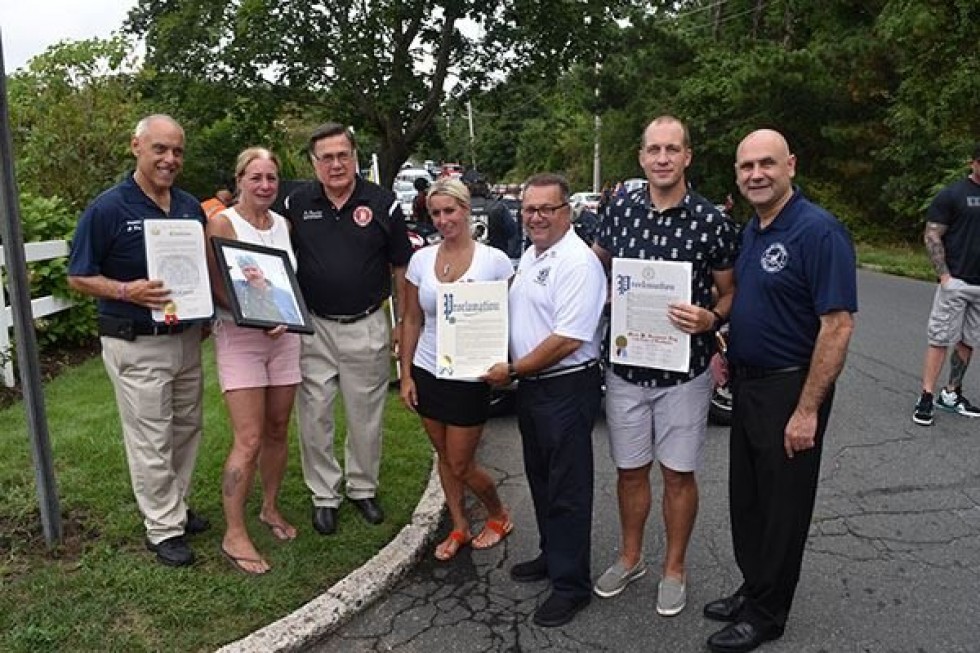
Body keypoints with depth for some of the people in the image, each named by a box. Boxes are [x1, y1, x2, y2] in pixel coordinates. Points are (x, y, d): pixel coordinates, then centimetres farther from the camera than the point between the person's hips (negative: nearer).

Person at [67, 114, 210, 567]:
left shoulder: (192, 207, 6)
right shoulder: (107, 209, -11)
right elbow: (78, 277, -7)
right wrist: (127, 291, -24)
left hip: (187, 337, 6)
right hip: (136, 345, -6)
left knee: (186, 430, 16)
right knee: (151, 440, 3)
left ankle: (176, 507, 35)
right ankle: (163, 529, 17)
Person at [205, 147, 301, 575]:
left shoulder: (283, 225, 10)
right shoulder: (222, 223, -7)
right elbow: (217, 290, -10)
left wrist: (284, 317, -4)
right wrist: (258, 316, -23)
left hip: (285, 337, 6)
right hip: (239, 339, -5)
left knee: (277, 431, 13)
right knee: (249, 440, -8)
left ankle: (270, 508, 32)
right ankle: (234, 535, 5)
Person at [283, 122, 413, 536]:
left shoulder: (382, 203, -2)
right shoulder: (296, 204, 1)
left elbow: (401, 268, 3)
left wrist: (404, 322, 2)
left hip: (366, 327, -1)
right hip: (313, 327, 1)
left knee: (366, 415, 11)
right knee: (314, 416, 7)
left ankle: (363, 488, 30)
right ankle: (324, 496, 23)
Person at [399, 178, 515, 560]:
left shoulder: (494, 260, -9)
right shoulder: (421, 260, 1)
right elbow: (411, 321, 6)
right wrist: (406, 374, 3)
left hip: (469, 377, -4)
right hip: (427, 373, 4)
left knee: (461, 465, 4)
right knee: (445, 457, 15)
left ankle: (499, 516, 31)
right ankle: (459, 528, 34)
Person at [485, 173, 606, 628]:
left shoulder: (577, 262, -18)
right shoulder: (529, 256, 12)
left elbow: (568, 339, -24)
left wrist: (513, 370, -16)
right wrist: (515, 372, 9)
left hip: (566, 389, -9)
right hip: (531, 386, 9)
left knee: (566, 490, 2)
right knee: (541, 479, 21)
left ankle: (571, 584, 17)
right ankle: (552, 555, 39)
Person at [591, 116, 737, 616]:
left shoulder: (712, 221, -9)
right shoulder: (620, 210, 0)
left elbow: (730, 293, 0)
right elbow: (596, 264, 18)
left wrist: (711, 319, -21)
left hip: (684, 369, -2)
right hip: (625, 365, 3)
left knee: (678, 473, 10)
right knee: (630, 470, 15)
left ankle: (674, 568, 31)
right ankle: (630, 557, 36)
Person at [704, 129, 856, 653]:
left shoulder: (818, 231, -18)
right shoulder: (750, 231, 8)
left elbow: (838, 325, -22)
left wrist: (807, 410, -23)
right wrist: (727, 353, 8)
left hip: (789, 389, -8)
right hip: (747, 383, 8)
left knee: (781, 507, 7)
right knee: (745, 498, 18)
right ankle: (752, 589, 36)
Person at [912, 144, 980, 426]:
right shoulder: (952, 195, -5)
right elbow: (932, 237, -7)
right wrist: (944, 275, -14)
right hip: (956, 283, -6)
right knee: (940, 339, -5)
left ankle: (952, 394, 21)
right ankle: (926, 399, -1)